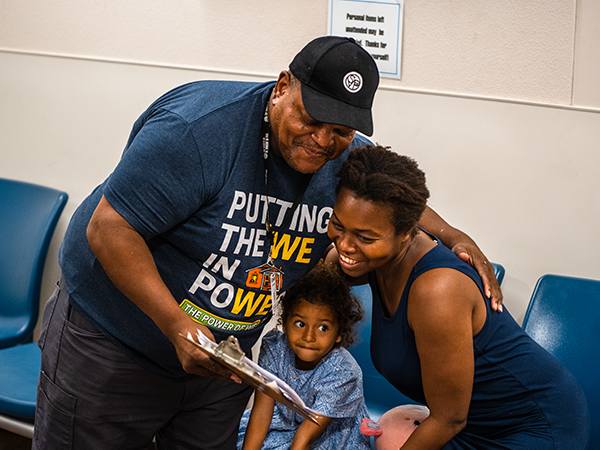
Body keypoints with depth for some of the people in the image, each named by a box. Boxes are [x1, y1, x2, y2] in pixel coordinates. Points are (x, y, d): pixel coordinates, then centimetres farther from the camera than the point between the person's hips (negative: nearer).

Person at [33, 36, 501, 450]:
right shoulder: (201, 129, -29)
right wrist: (177, 325, -36)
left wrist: (453, 236, -2)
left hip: (226, 355, 6)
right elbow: (110, 228, -28)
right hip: (111, 341, -5)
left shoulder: (347, 158, -6)